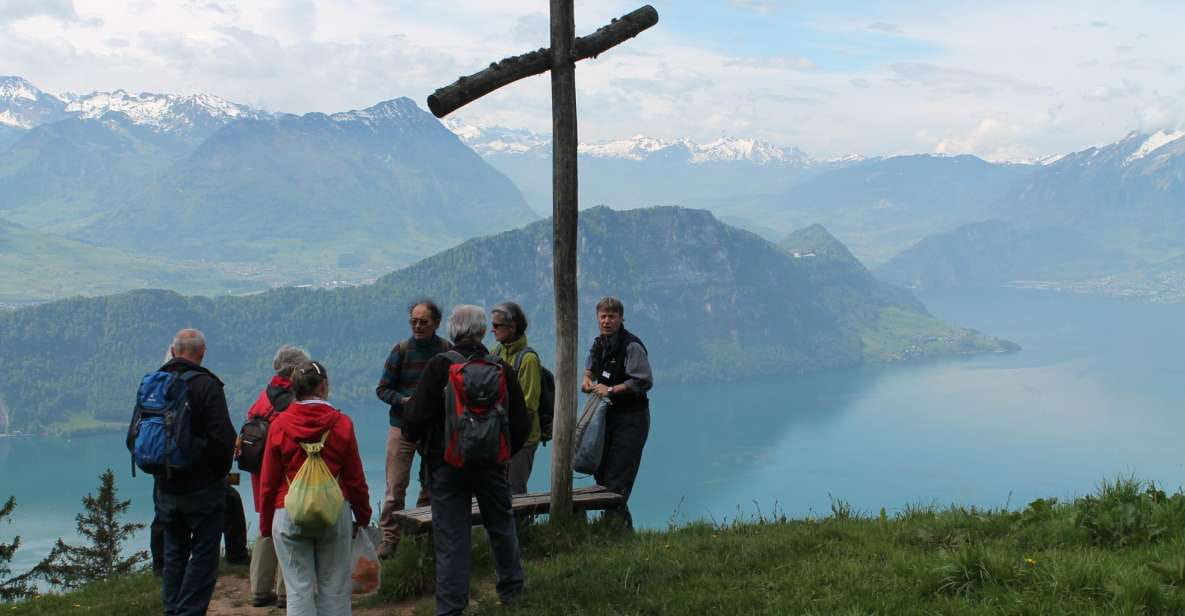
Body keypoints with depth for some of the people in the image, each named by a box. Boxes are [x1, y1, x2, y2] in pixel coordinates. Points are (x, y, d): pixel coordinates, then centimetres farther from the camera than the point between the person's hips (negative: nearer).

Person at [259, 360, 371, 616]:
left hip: (288, 516, 0)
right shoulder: (342, 423, -3)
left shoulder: (279, 425, -2)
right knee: (334, 587, 8)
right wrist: (363, 516, 14)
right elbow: (355, 478, 2)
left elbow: (268, 482, 2)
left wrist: (266, 524, 13)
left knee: (298, 589, 4)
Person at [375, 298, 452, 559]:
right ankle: (389, 538, 5)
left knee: (432, 484, 10)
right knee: (396, 486, -3)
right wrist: (403, 400, -18)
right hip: (402, 427, -2)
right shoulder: (402, 349, -4)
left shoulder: (446, 350, -2)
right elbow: (382, 388, -1)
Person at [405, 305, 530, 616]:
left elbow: (416, 420, -16)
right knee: (501, 526, 21)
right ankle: (511, 589, 34)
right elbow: (521, 424, 2)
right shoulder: (502, 369, -3)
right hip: (492, 465, 3)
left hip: (447, 464, -2)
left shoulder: (439, 366, -13)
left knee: (451, 538, 4)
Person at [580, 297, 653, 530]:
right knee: (602, 474, 14)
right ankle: (624, 527, 25)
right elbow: (590, 368, 29)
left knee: (617, 481, -10)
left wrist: (611, 390, -18)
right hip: (607, 417, 9)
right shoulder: (598, 344, 11)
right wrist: (587, 379, 6)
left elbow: (644, 381, -20)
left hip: (631, 419, -9)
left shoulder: (632, 346, -15)